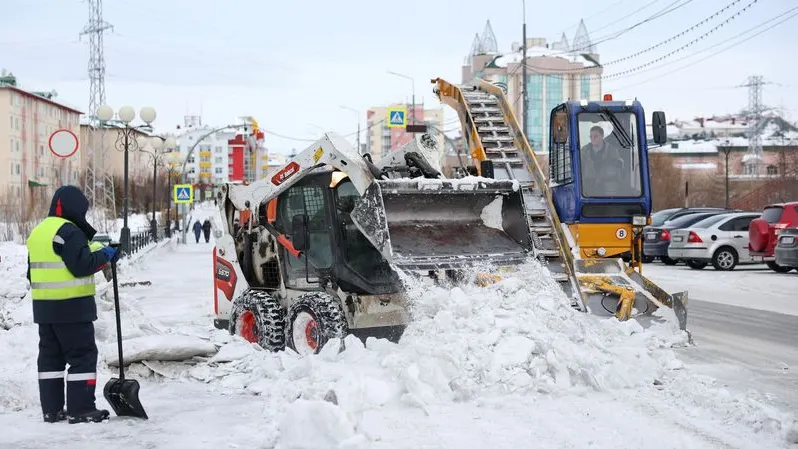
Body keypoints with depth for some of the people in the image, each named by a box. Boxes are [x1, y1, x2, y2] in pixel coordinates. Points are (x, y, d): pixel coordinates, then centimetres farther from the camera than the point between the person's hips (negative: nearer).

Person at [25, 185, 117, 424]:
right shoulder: (68, 231, -14)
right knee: (83, 355, -3)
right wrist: (103, 255, -5)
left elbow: (33, 271, 21)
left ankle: (52, 409, 16)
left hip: (43, 306, 9)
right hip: (71, 306, -9)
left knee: (50, 355, 13)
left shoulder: (37, 232, 16)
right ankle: (81, 409, -4)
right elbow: (81, 265, -19)